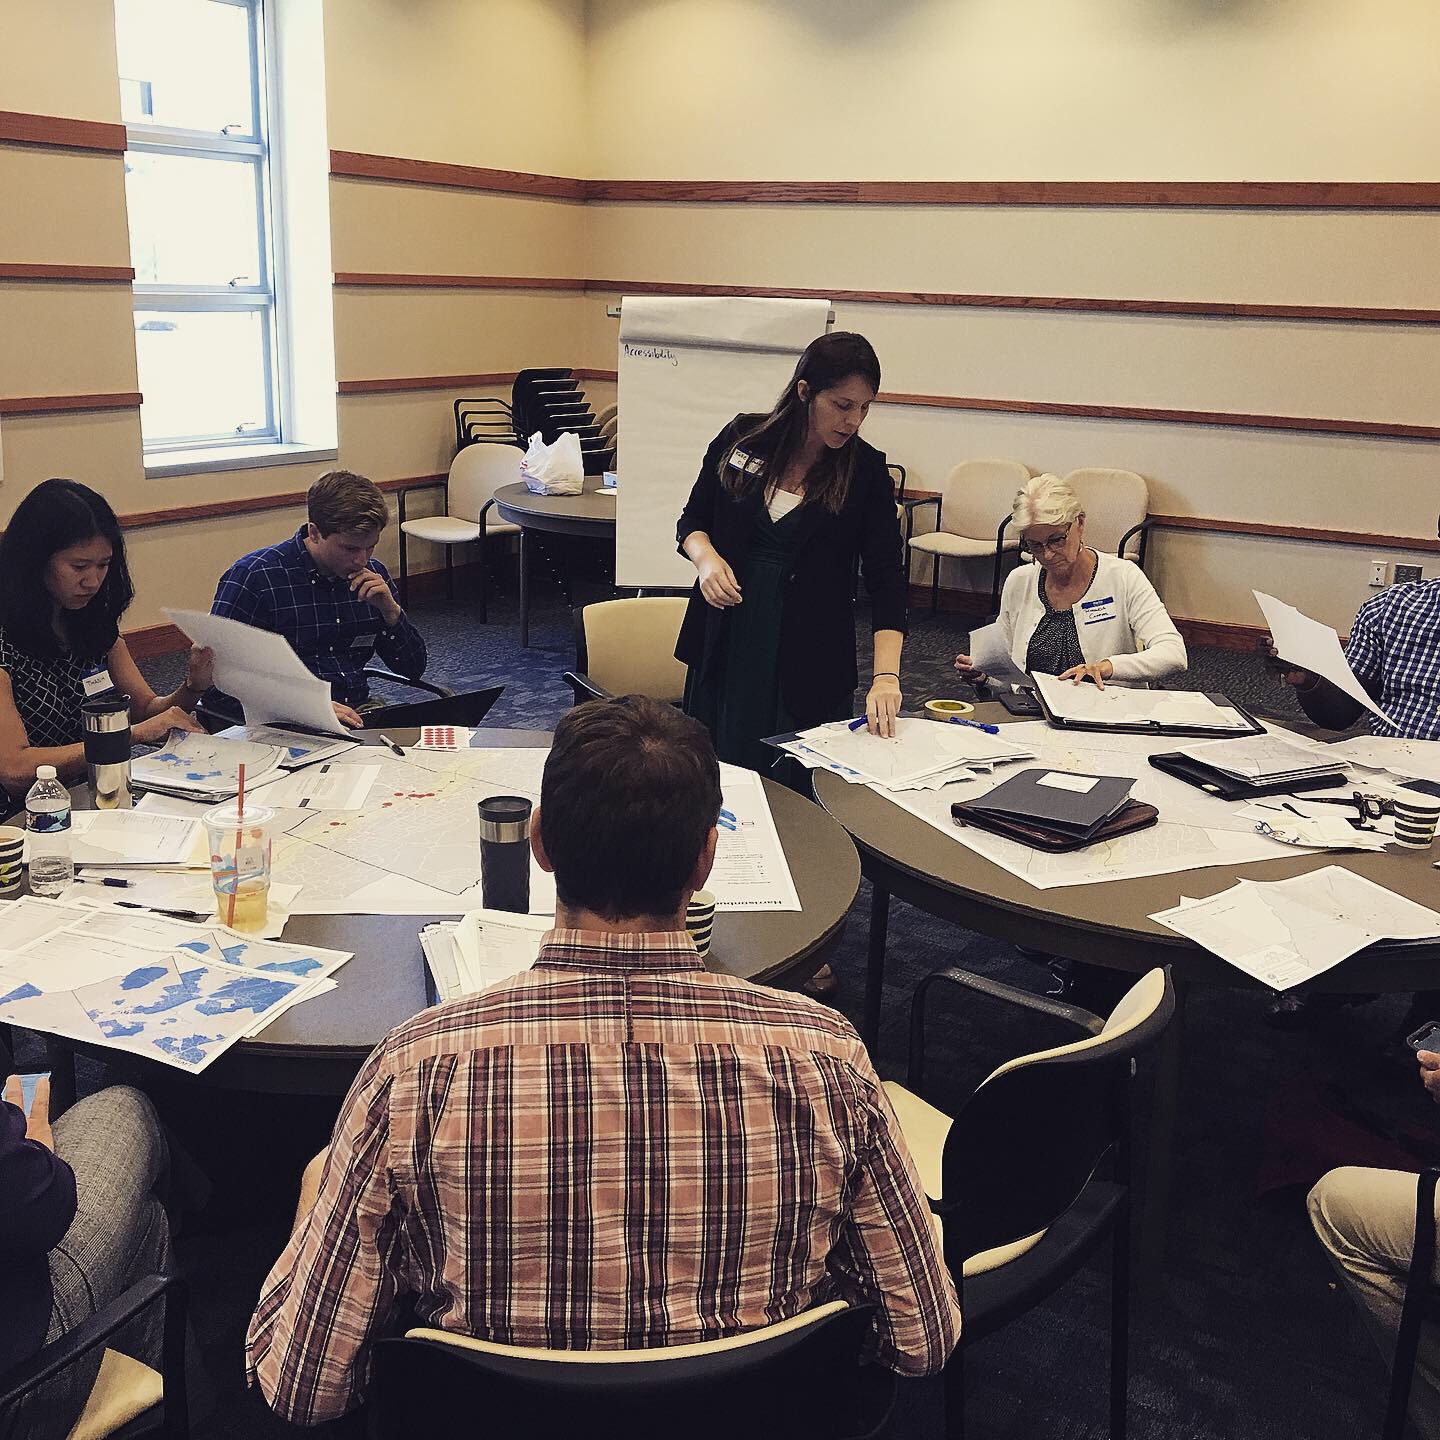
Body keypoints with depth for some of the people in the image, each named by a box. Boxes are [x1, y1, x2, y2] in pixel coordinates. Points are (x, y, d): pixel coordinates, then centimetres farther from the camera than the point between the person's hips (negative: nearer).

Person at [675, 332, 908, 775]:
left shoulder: (866, 471, -6)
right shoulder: (742, 438, -2)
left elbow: (886, 580, -10)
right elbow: (691, 521, 10)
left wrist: (886, 676, -21)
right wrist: (706, 558, -14)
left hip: (808, 656, -1)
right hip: (724, 642, 2)